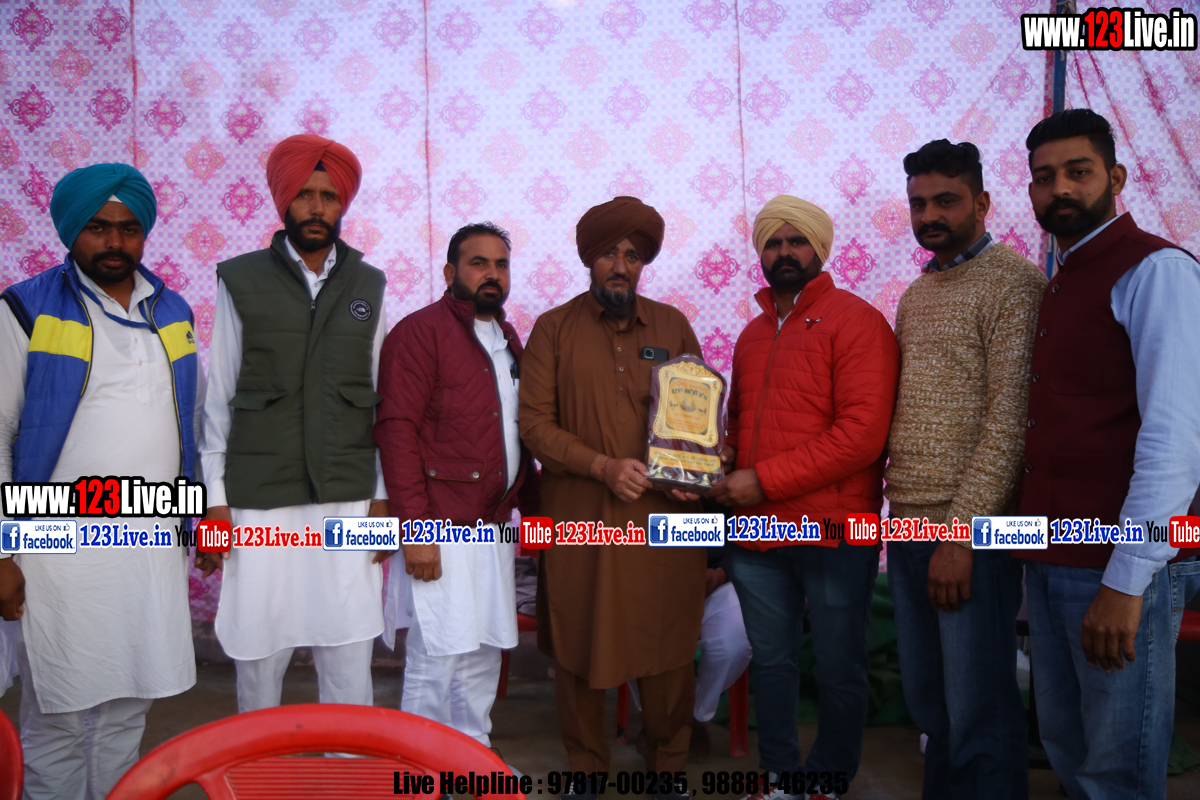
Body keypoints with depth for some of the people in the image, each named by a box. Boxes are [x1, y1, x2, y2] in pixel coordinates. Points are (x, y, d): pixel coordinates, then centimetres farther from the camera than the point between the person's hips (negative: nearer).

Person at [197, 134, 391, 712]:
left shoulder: (367, 285, 9)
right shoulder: (242, 281, 4)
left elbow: (380, 397, 9)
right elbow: (217, 397, 4)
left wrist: (383, 495, 5)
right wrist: (213, 500, 0)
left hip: (349, 501, 1)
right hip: (258, 502, -1)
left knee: (349, 668, 4)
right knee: (258, 660, 5)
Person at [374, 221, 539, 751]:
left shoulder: (507, 340, 17)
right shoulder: (421, 331, -7)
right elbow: (396, 430, -14)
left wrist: (530, 506, 13)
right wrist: (415, 528, -19)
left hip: (494, 524, 7)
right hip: (443, 529, -7)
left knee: (484, 657, 13)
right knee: (438, 658, -3)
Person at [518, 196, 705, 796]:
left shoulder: (672, 325, 10)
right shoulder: (554, 329, 4)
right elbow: (534, 422, -3)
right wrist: (602, 466, -15)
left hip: (663, 518, 2)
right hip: (580, 520, -1)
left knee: (667, 646, 7)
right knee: (578, 649, 7)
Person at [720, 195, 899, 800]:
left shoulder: (855, 320, -7)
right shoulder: (753, 333, 14)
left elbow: (863, 432, -18)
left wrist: (764, 480, -18)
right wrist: (722, 476, 1)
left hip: (831, 533, -6)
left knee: (838, 670, 9)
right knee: (770, 662, 16)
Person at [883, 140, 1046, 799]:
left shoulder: (1012, 284, -7)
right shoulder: (916, 294, 17)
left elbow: (1009, 420, -15)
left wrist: (960, 532, -18)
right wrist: (890, 508, 10)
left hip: (969, 531, -7)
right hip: (906, 524, 7)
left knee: (977, 714, 2)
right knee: (925, 697, 17)